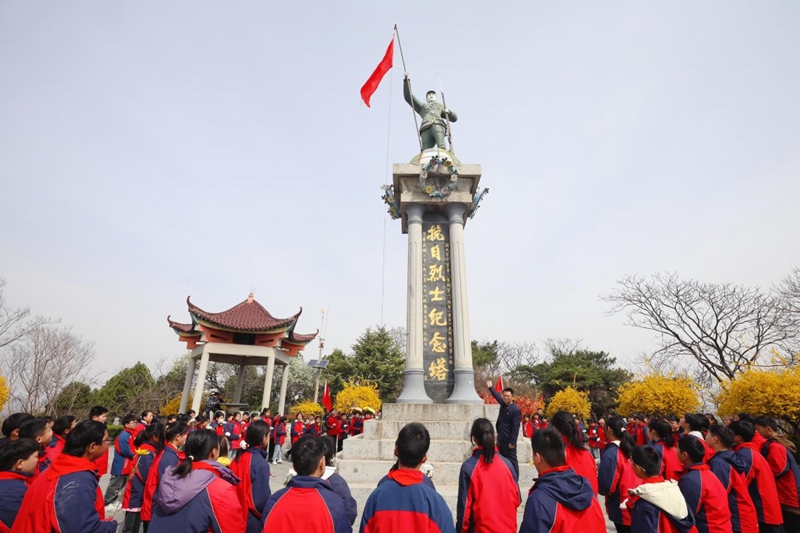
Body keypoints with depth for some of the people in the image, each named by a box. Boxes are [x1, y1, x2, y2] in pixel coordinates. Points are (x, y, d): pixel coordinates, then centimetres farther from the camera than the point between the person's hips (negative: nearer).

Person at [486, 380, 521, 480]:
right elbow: (497, 397, 27)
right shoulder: (503, 404, 5)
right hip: (500, 439, 8)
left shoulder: (515, 410, -17)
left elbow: (516, 427, -18)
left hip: (508, 441, -8)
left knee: (511, 461, 2)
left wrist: (512, 442, -19)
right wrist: (490, 388, 35)